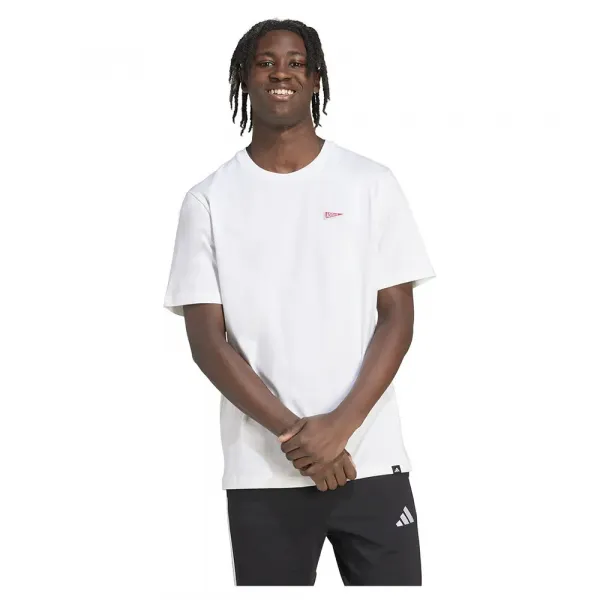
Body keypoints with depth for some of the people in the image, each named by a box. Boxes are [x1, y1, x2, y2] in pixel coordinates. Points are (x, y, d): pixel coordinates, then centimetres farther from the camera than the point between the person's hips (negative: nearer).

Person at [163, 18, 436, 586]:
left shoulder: (370, 183, 4)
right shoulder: (209, 200, 3)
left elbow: (397, 316, 1)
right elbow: (206, 340, -1)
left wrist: (340, 425, -11)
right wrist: (294, 432, -11)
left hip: (371, 461, 0)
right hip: (260, 475, 0)